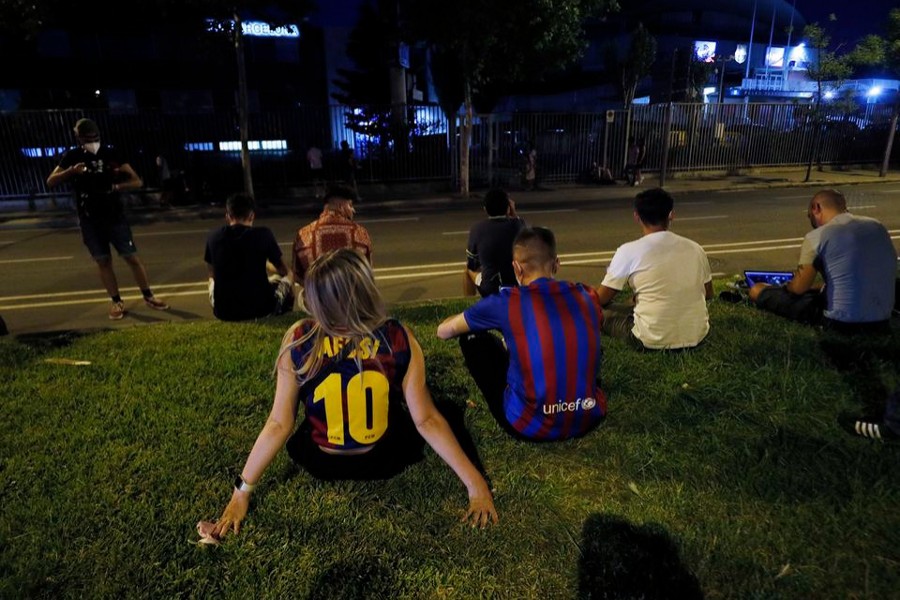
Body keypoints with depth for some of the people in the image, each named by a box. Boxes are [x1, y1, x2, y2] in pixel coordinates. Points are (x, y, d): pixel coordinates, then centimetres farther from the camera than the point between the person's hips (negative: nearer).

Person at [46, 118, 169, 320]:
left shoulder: (111, 153, -1)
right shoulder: (71, 157, 2)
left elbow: (137, 182, -5)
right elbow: (50, 182, -2)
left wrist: (115, 187, -22)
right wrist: (71, 171, -19)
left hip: (114, 216, -1)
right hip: (89, 220, 1)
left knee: (132, 257, 0)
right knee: (103, 261, 5)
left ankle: (148, 297, 12)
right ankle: (117, 302, 15)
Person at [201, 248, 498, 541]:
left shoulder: (298, 340, -21)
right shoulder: (399, 339, -22)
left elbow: (279, 424, -15)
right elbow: (426, 420, -20)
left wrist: (241, 491, -3)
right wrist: (475, 482, -11)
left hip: (320, 463, 1)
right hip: (387, 459, -1)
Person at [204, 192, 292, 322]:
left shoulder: (214, 236, -3)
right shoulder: (263, 234, -10)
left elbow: (212, 273, 13)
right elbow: (283, 271, 5)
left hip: (224, 312, 3)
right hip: (260, 308, -2)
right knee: (285, 279, 27)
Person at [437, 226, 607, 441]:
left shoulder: (506, 302, -10)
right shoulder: (586, 296, 2)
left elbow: (443, 331, 5)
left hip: (530, 426, -5)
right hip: (589, 419, 5)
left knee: (473, 337, 11)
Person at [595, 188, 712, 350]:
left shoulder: (629, 251, -10)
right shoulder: (695, 248, 2)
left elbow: (601, 299, -3)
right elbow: (708, 294, 17)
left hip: (653, 341, -5)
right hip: (696, 336, 6)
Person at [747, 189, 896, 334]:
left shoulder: (817, 236, -12)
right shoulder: (878, 226, 9)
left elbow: (799, 288, -11)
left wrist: (788, 285, 14)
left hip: (841, 323, -7)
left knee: (757, 290, 4)